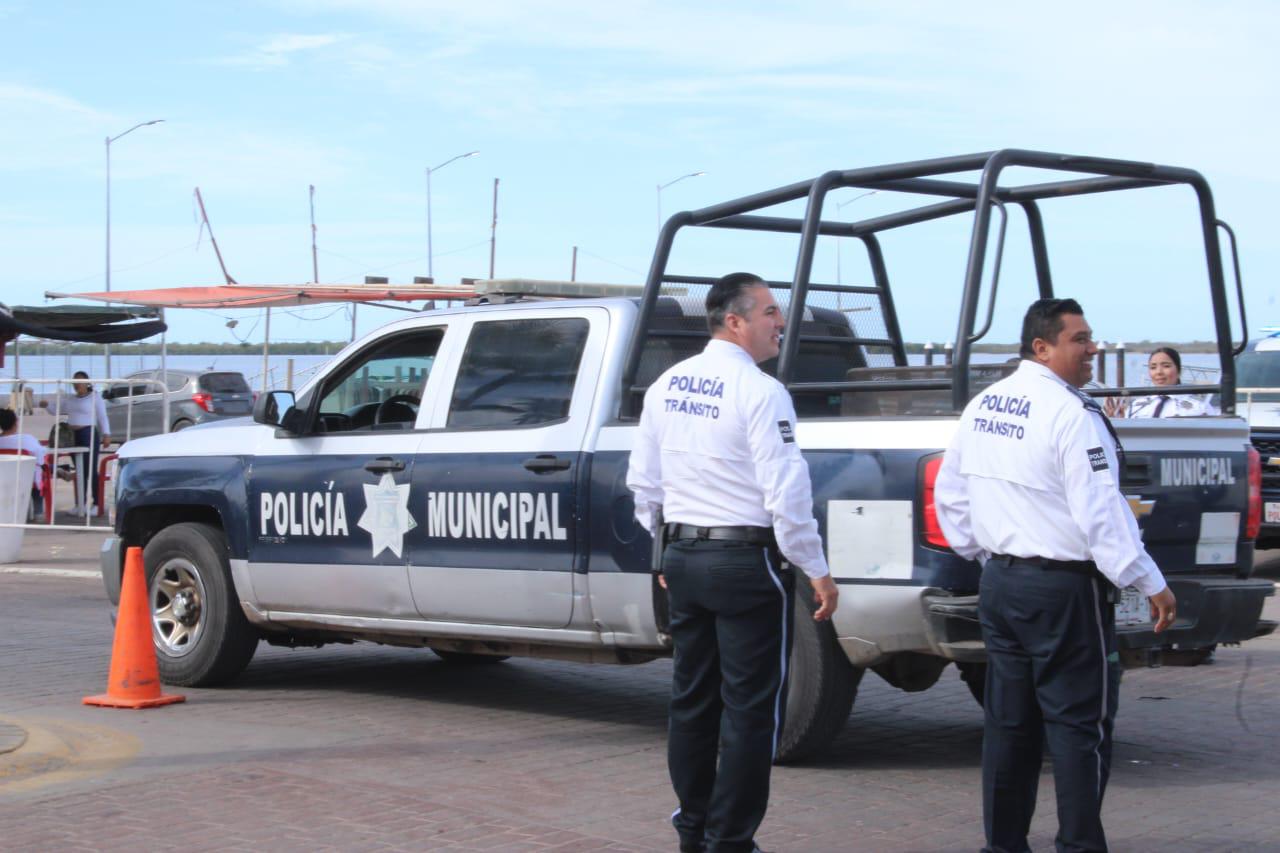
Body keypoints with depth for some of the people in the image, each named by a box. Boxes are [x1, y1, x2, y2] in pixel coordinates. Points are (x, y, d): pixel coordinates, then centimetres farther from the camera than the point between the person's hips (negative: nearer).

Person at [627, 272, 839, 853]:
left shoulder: (665, 387, 8)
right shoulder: (759, 392, -15)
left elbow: (644, 482, 15)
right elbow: (786, 493, -17)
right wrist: (818, 572, -10)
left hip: (683, 560, 7)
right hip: (747, 563, -7)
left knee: (692, 700, 15)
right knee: (750, 709, 0)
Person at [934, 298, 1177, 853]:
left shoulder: (982, 407, 9)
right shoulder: (1069, 413, -16)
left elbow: (949, 495, 17)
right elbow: (1100, 513, -19)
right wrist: (1151, 584, -14)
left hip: (1000, 582, 8)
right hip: (1064, 590, -8)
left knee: (1009, 721, 13)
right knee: (1079, 723, -2)